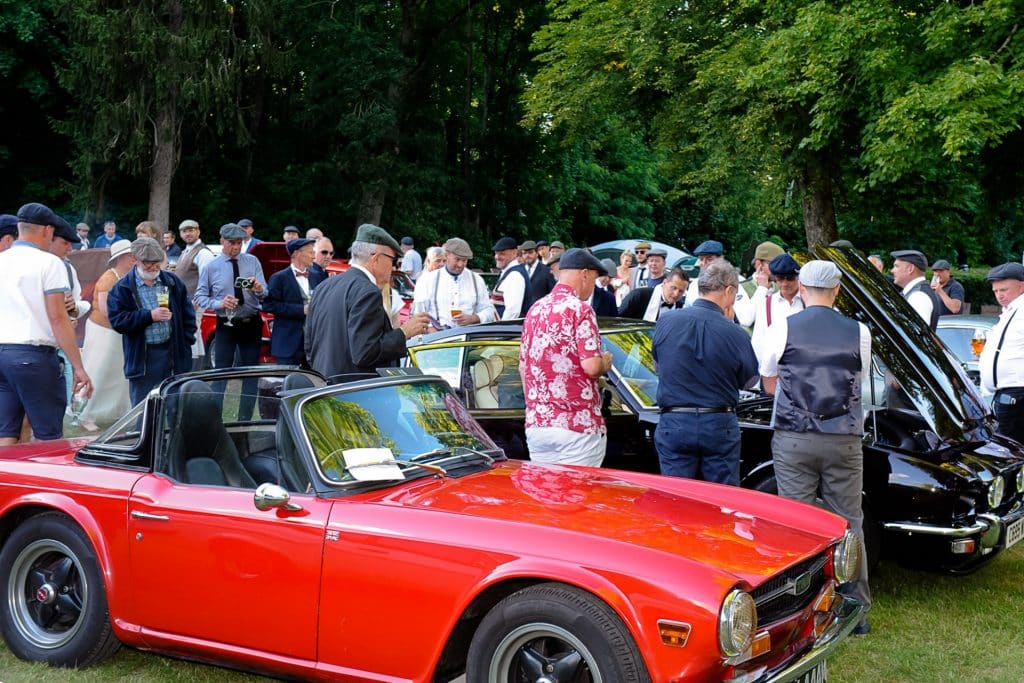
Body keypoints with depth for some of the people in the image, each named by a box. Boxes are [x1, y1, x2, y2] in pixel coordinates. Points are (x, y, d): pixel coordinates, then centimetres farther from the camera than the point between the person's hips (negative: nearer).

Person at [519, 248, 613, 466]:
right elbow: (591, 366, -18)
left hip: (536, 425, 7)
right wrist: (605, 362, 4)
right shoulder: (580, 309, -10)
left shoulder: (535, 310, 14)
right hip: (577, 424, -7)